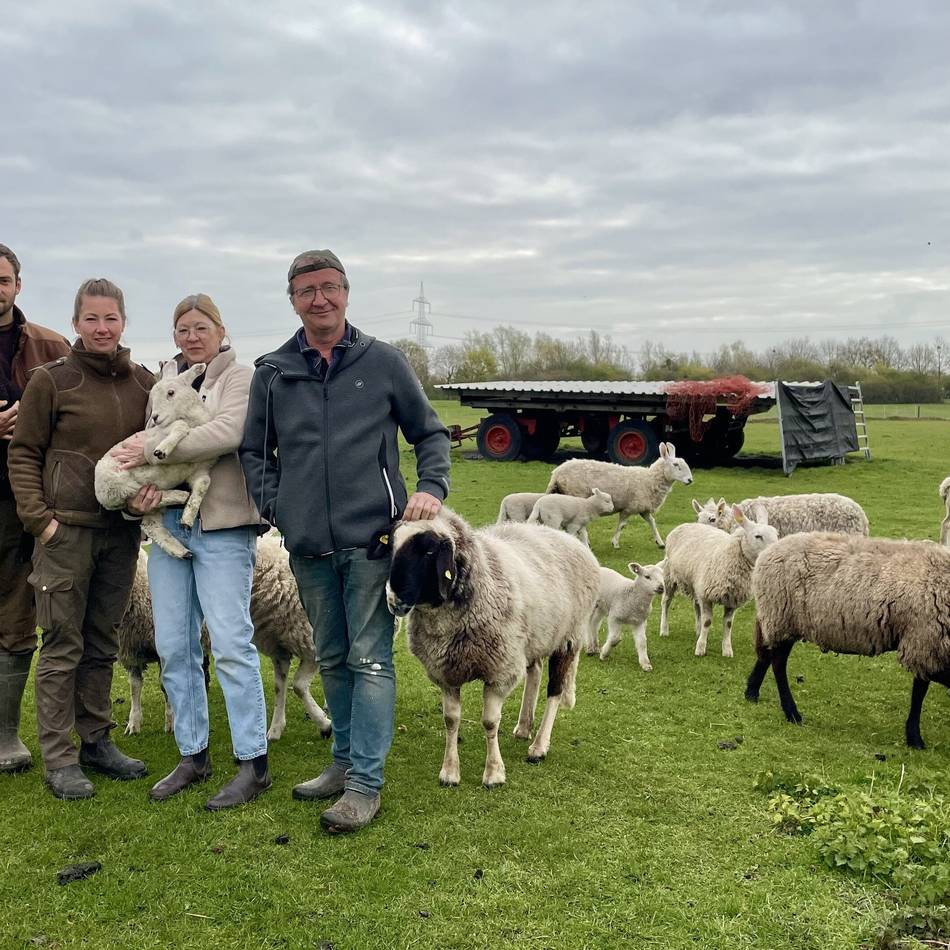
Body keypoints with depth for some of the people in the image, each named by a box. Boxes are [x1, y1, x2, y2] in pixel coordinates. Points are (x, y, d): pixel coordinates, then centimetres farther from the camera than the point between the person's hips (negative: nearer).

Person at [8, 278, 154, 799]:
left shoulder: (143, 383, 8)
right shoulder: (50, 380, -3)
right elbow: (23, 454, -1)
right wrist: (38, 518, -9)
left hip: (121, 531, 4)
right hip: (66, 529, -4)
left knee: (102, 643, 13)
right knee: (62, 645, 1)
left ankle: (96, 741, 24)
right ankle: (58, 757, 9)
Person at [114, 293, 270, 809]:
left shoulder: (241, 377, 1)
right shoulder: (165, 383, 18)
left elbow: (227, 433, -16)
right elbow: (146, 438, 9)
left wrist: (152, 448, -15)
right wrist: (142, 485, -12)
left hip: (222, 525, -6)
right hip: (169, 521, 6)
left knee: (230, 643, -8)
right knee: (173, 646, 7)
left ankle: (253, 763, 0)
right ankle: (193, 755, 20)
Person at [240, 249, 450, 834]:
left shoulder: (384, 362, 2)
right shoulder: (272, 373, 7)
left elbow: (431, 433, 8)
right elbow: (255, 451, 16)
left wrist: (431, 488, -7)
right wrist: (274, 505, 2)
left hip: (372, 539, -3)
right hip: (308, 544, 4)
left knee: (370, 659, -3)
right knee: (332, 659, 15)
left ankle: (366, 784, 3)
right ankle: (346, 760, 29)